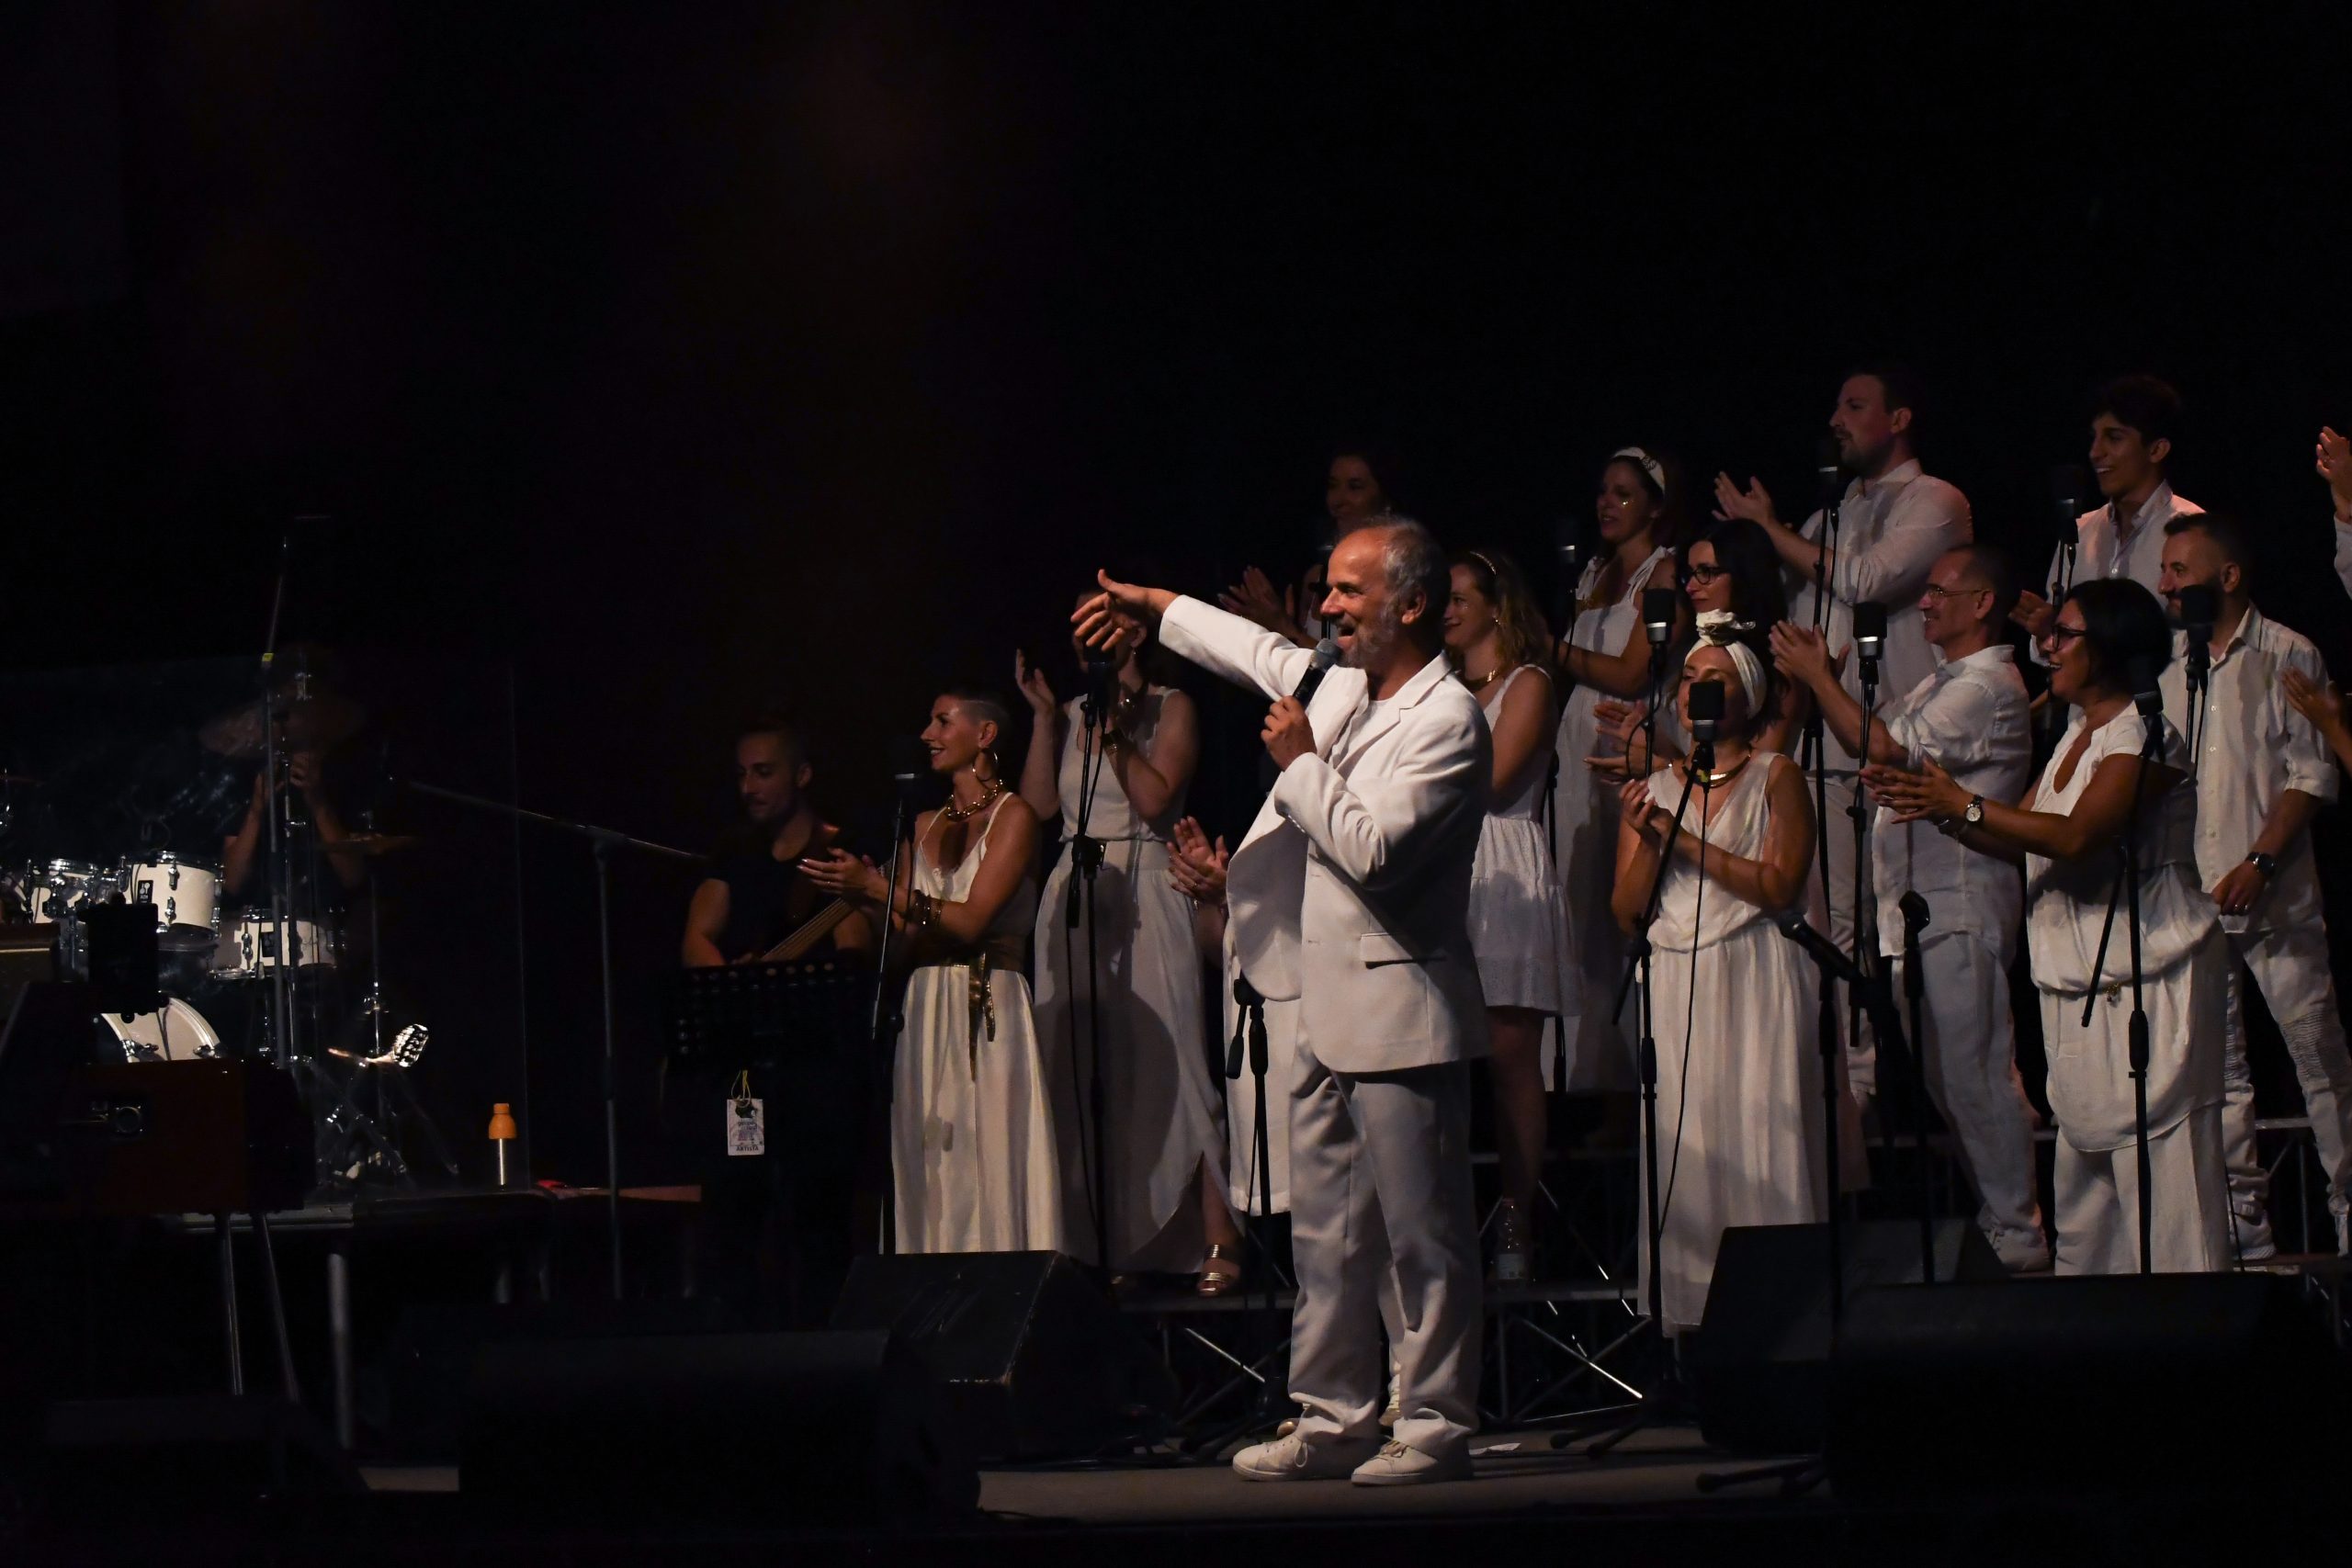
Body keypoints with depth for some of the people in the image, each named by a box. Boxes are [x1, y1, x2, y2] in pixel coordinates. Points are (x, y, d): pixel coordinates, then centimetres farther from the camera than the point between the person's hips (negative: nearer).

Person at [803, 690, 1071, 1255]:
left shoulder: (1013, 816, -2)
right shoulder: (926, 825, 18)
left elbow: (970, 922, -13)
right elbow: (908, 936, 13)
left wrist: (877, 887, -16)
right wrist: (861, 894, -2)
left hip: (988, 1011, -6)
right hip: (925, 1011, 6)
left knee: (991, 1161, -9)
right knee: (932, 1168, 2)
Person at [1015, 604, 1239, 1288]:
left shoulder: (1170, 708, 3)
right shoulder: (1071, 713, 15)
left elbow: (1155, 798, -10)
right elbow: (1039, 803, 6)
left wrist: (1114, 726, -12)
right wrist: (1043, 717, 3)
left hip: (1143, 902, -5)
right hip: (1073, 902, 5)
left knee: (1163, 1065, -10)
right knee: (1081, 1073, 2)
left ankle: (1219, 1244, -12)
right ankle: (1104, 1247, 5)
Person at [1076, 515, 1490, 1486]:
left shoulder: (1447, 722, -14)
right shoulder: (1340, 687, 12)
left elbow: (1373, 846, -22)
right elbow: (1260, 653, 33)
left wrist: (1302, 764, -10)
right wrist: (1155, 607, 42)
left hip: (1401, 1016, -9)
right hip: (1330, 1009, 9)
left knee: (1423, 1234, -5)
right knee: (1326, 1237, 11)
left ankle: (1434, 1424, 0)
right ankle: (1332, 1419, 16)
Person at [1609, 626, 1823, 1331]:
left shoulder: (1776, 777, 4)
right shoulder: (1652, 788, 15)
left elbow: (1781, 887, -9)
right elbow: (1626, 911, 10)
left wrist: (1689, 842, -10)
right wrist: (1647, 838, -6)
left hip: (1754, 982, -3)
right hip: (1674, 983, 3)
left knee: (1758, 1136, -7)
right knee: (1681, 1141, -2)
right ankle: (1688, 1308, 0)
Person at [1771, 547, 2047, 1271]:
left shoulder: (1989, 687, -13)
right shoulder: (1944, 681, 20)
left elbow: (1884, 747, -19)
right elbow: (1869, 743, 21)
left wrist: (1816, 676, -12)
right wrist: (1820, 675, 9)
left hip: (1964, 901, -10)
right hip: (1922, 901, 10)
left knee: (1975, 1070, -8)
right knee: (1942, 1074, 11)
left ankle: (2016, 1233, -4)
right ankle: (1996, 1217, 18)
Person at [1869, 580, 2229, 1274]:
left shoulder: (2143, 734, -12)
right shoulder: (2077, 733, 17)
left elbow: (2078, 836, -25)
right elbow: (2021, 843, 14)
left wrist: (1963, 804, -23)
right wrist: (1934, 808, 1)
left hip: (2145, 987, -9)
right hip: (2080, 988, 9)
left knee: (2154, 1162, -10)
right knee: (2084, 1171, 10)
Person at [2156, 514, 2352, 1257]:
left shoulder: (2287, 655, -1)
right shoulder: (2166, 663, 12)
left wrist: (2260, 862, -16)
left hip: (2274, 893, -4)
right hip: (2189, 895, 4)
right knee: (2215, 1060, 5)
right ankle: (2242, 1218, 9)